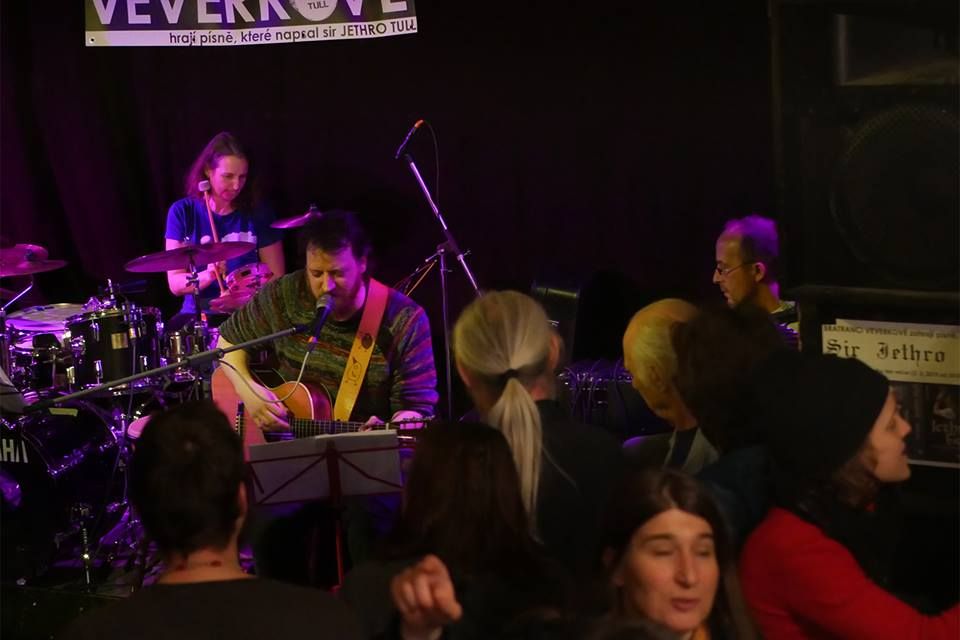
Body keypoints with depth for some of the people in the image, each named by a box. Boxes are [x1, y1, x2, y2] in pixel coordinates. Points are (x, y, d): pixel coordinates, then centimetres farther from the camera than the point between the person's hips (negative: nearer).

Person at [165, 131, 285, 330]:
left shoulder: (258, 215, 1)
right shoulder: (182, 212, 1)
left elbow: (276, 280, 4)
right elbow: (175, 284, -3)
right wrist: (207, 276, -23)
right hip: (198, 313, 1)